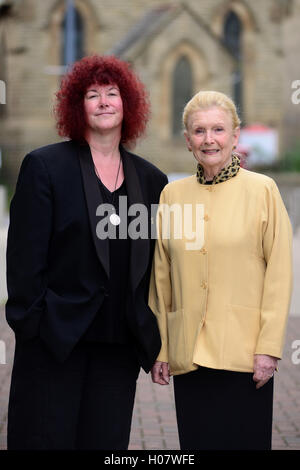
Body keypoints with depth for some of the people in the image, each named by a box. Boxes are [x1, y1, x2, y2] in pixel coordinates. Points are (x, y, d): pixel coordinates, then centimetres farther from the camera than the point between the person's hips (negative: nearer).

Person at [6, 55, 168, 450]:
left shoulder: (151, 179, 10)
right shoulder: (44, 165, -1)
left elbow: (155, 264, 12)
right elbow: (24, 252, -5)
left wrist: (154, 338, 9)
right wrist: (30, 324, -10)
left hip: (121, 343, 4)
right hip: (55, 339, -3)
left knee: (108, 440, 7)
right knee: (46, 437, 2)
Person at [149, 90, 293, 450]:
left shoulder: (262, 190, -2)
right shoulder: (172, 195, 7)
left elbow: (279, 273, -3)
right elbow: (161, 279, 11)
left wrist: (269, 347, -9)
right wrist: (159, 350, 9)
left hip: (244, 353, -3)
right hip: (188, 355, 3)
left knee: (244, 441, 2)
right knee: (195, 443, 9)